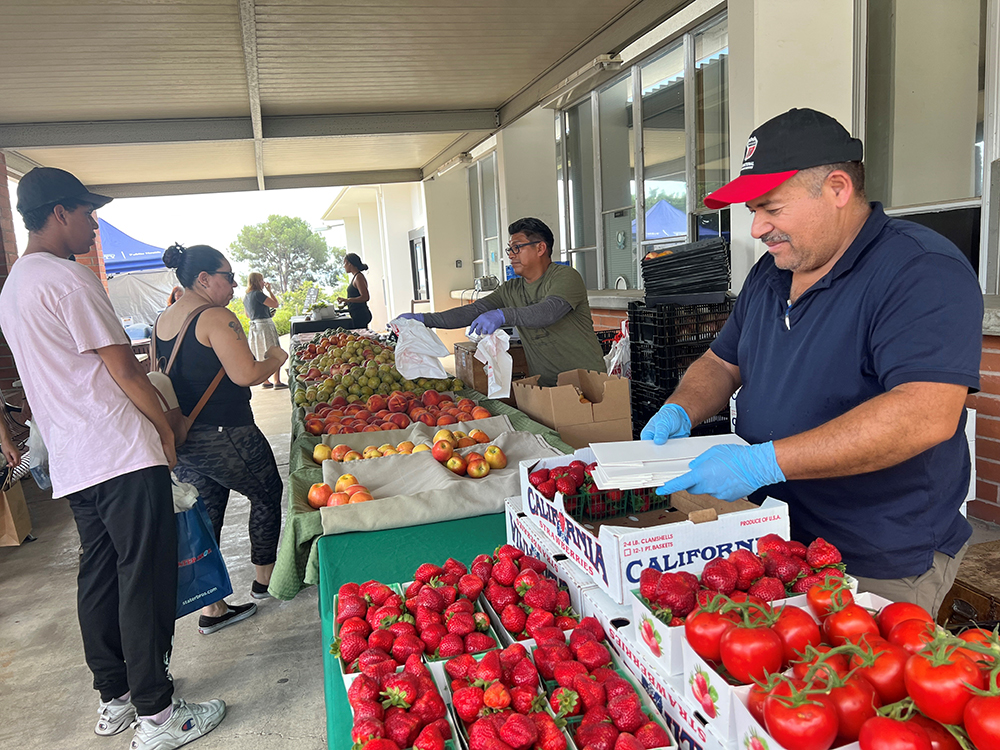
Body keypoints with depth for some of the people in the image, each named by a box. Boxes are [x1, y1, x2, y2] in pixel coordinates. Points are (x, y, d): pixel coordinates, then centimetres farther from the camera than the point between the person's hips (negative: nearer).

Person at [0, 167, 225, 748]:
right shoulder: (69, 279, -14)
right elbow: (123, 369, -14)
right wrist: (166, 428, -1)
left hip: (73, 461, 10)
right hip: (121, 456, -10)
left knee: (100, 577, 16)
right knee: (146, 580, -2)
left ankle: (115, 698, 29)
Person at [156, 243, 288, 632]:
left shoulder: (164, 320, 12)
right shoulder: (216, 318, -16)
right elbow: (245, 374, -21)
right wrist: (275, 358, -4)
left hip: (179, 437, 8)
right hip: (223, 436, -8)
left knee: (205, 514, 14)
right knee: (267, 495, 14)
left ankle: (211, 609, 21)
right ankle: (264, 578, 28)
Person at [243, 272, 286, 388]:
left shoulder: (246, 297, 13)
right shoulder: (258, 294, -15)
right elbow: (275, 304, -15)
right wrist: (269, 290, -4)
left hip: (253, 326, 9)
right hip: (265, 325, -9)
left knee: (261, 357, 14)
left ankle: (265, 381, 19)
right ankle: (277, 381, -7)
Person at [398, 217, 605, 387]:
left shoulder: (565, 276, -6)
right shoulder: (510, 291, 13)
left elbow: (550, 311, -24)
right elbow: (472, 312, 5)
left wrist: (503, 315, -36)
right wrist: (424, 319, -4)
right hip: (544, 385, 5)